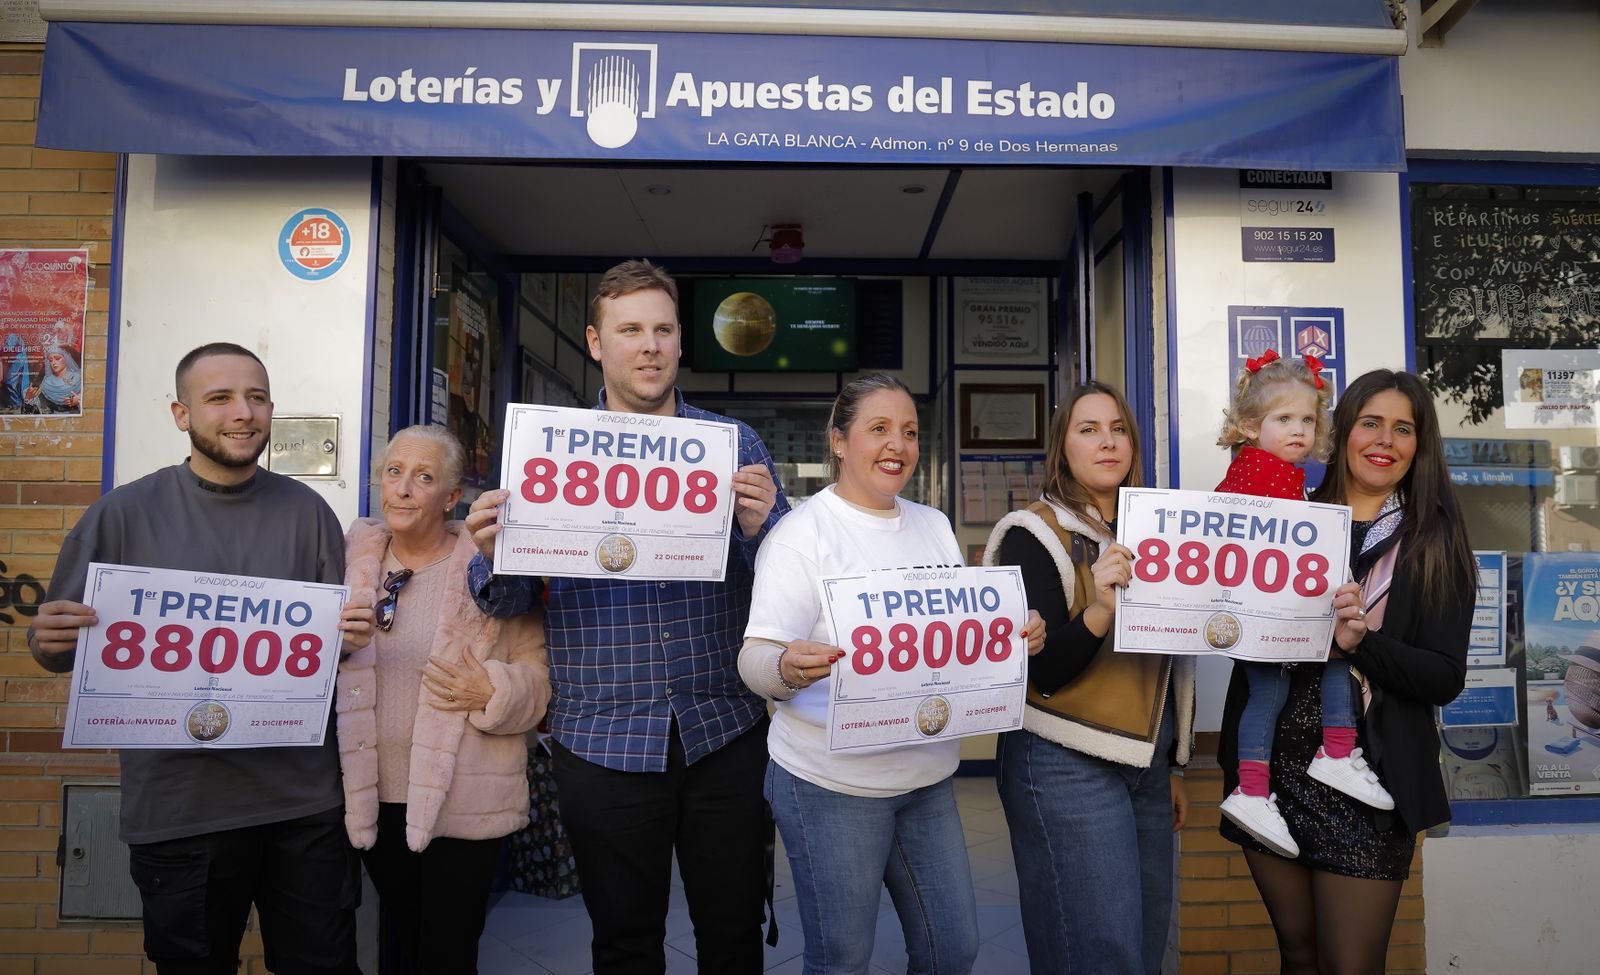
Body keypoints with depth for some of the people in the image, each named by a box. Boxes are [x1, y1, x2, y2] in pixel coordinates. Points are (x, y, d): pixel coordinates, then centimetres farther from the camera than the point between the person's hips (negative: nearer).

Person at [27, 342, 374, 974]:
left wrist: (354, 634, -14)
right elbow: (57, 641, 4)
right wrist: (49, 640, -18)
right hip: (177, 803, -1)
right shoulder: (125, 514, -1)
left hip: (305, 800, 1)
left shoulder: (306, 510, 3)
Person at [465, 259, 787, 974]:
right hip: (602, 741, 0)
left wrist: (758, 527, -19)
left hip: (724, 734, 1)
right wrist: (492, 557, -17)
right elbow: (511, 600, 5)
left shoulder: (736, 445, 3)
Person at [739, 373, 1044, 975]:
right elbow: (756, 660, -16)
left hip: (928, 777, 6)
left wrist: (1019, 637, -6)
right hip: (832, 783, -6)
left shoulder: (934, 525, 9)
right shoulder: (803, 531, -11)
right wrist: (789, 668, -38)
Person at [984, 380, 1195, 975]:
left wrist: (1173, 768, 21)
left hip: (1147, 765, 7)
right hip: (1069, 765, -7)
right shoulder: (1036, 535, -7)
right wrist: (1099, 610, -31)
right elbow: (1041, 674, -15)